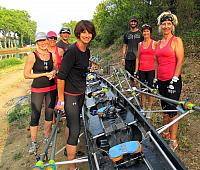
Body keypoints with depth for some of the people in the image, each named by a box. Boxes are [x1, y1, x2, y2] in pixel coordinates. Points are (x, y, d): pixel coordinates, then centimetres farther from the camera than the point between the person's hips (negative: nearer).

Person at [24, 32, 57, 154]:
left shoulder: (52, 55, 2)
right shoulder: (32, 56, -10)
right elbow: (26, 74, -11)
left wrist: (53, 72, -8)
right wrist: (44, 74, -17)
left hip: (51, 88, 4)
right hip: (37, 89, -4)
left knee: (49, 114, 14)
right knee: (35, 116, 2)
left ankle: (47, 137, 34)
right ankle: (33, 142, 21)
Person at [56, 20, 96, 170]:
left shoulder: (87, 51, 5)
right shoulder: (72, 51, -20)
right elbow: (61, 76, -20)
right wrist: (61, 100, -17)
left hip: (81, 93, 8)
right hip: (70, 95, -8)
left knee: (73, 123, 22)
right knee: (75, 130, -3)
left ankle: (70, 150, 44)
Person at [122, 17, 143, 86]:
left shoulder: (140, 33, 5)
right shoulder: (127, 34, 13)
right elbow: (124, 46, 13)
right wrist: (123, 57, 6)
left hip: (138, 58, -3)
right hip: (128, 58, 3)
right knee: (130, 76, 8)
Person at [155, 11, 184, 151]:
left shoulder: (177, 40, -4)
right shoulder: (159, 43, 15)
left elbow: (180, 61, -10)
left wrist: (174, 80, -16)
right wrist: (156, 78, 16)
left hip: (173, 80, -7)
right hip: (161, 80, 7)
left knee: (172, 110, -2)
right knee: (165, 108, 16)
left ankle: (173, 140, 11)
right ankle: (166, 133, 31)